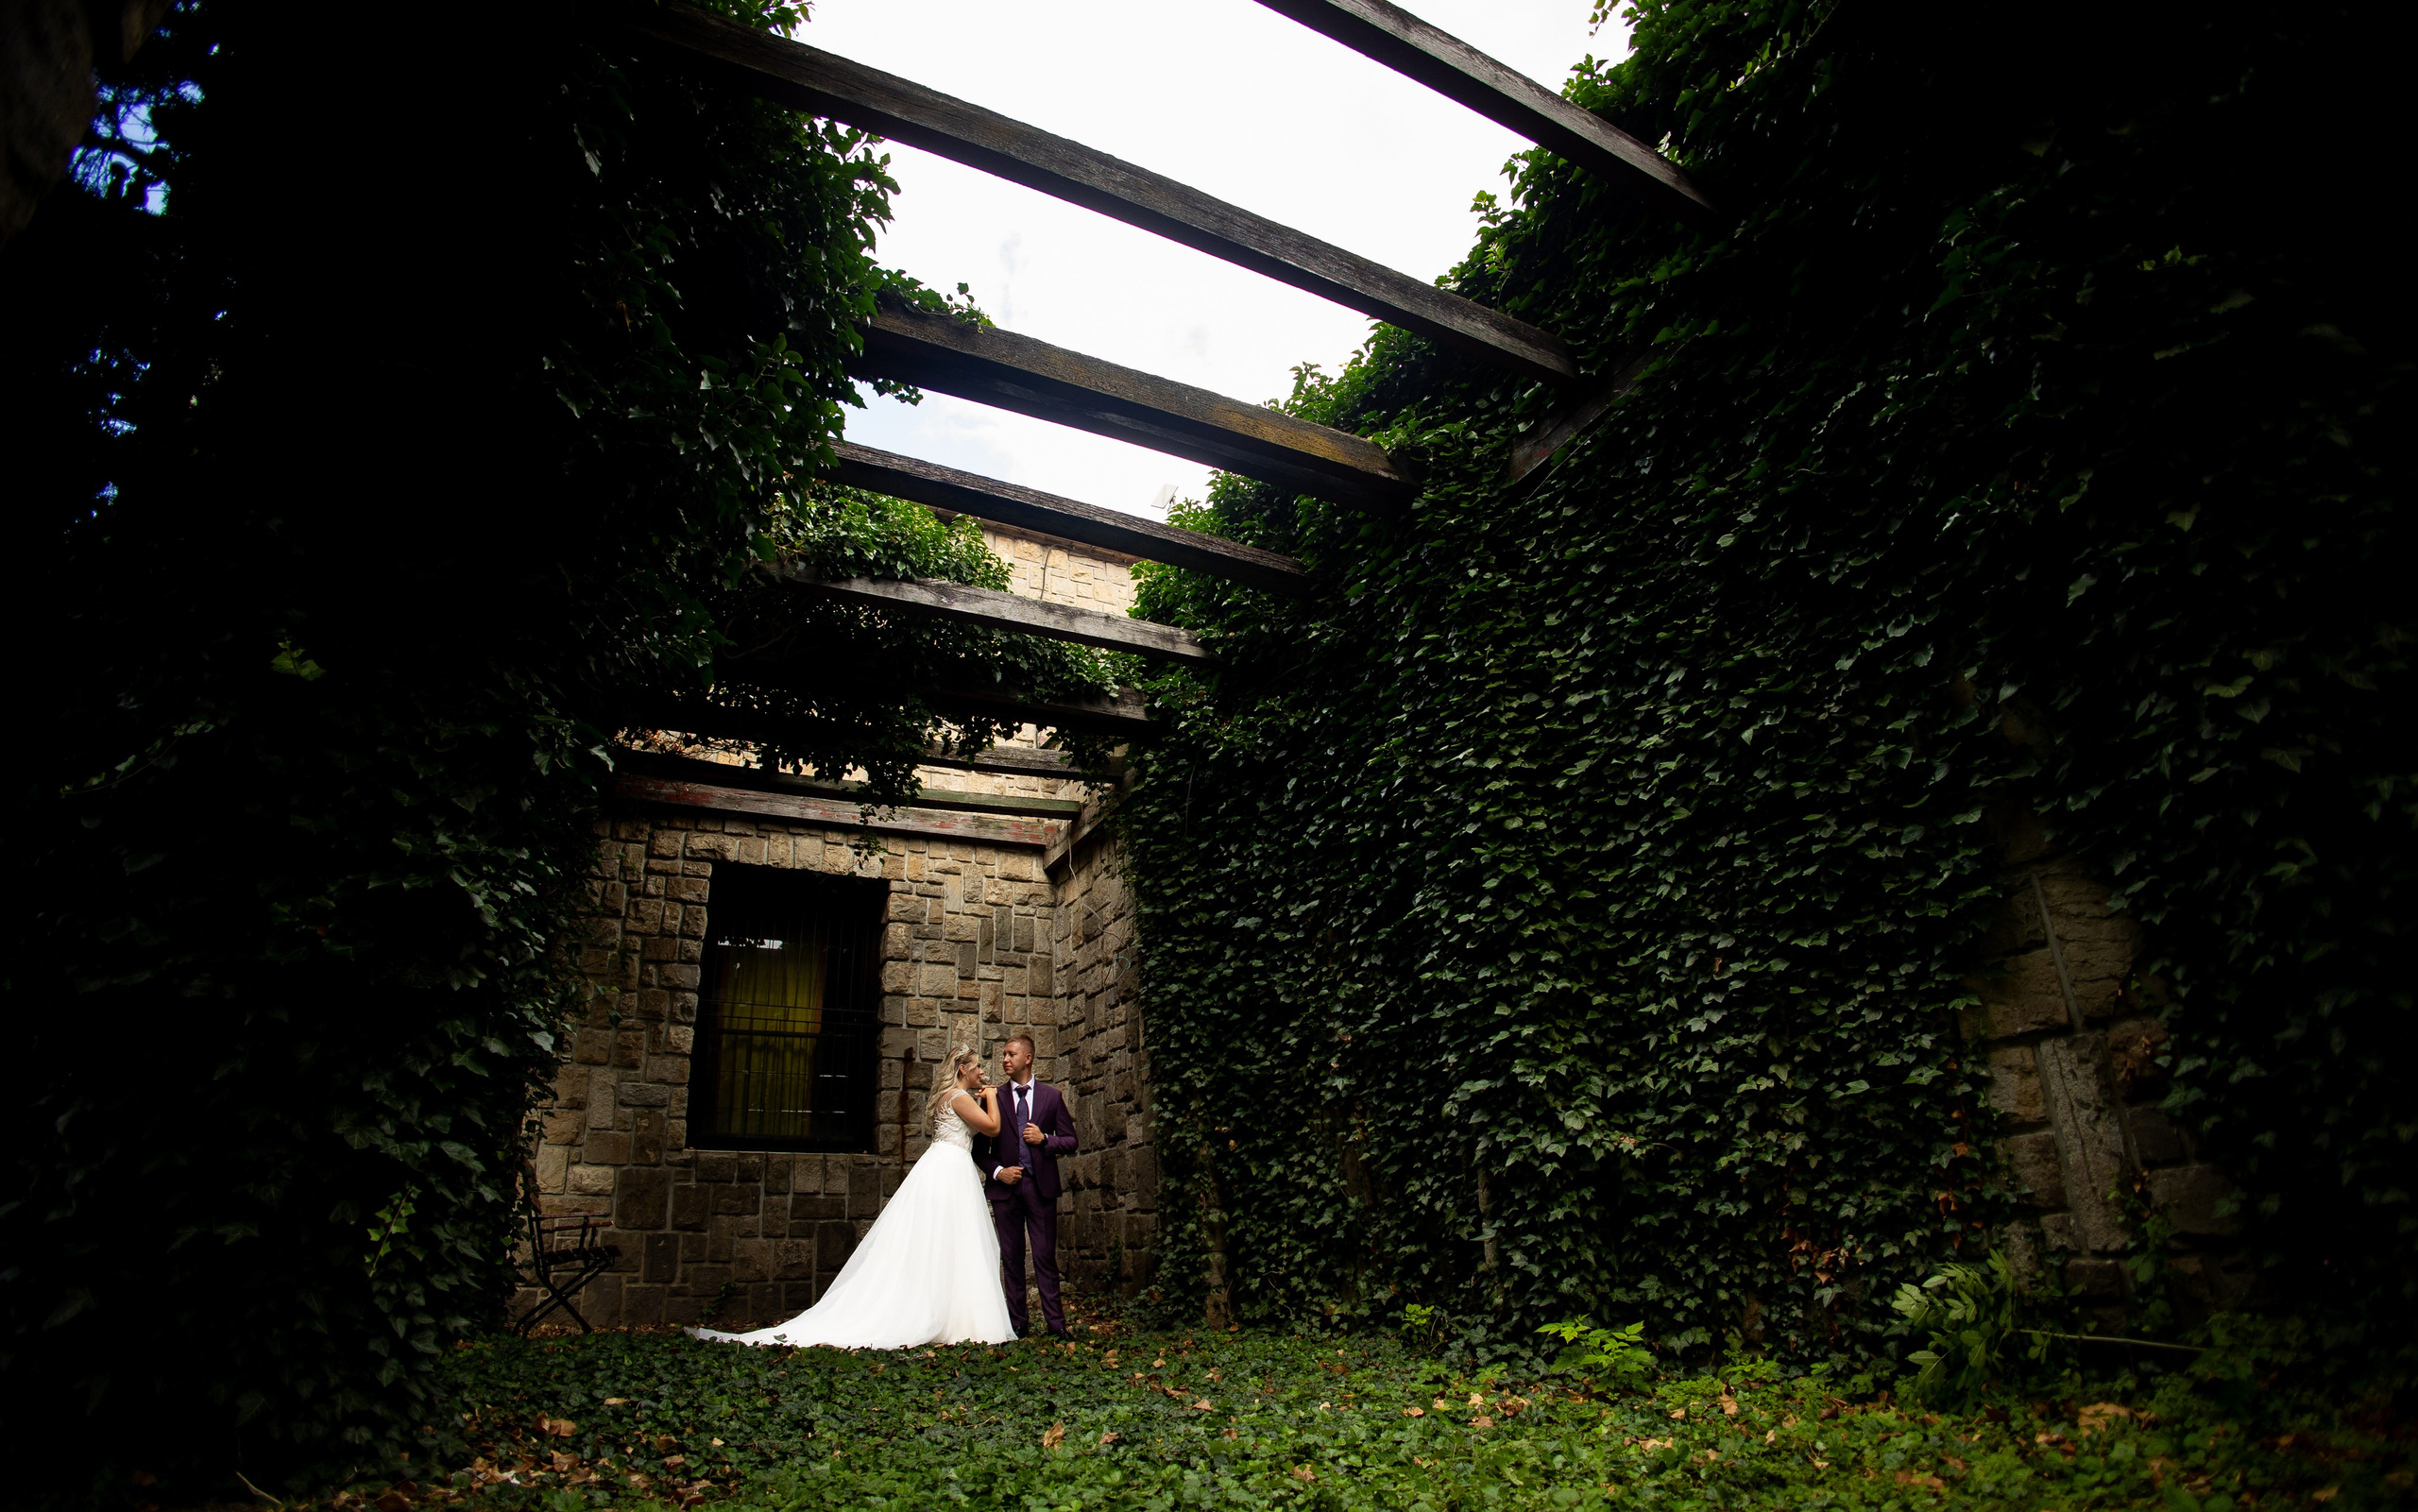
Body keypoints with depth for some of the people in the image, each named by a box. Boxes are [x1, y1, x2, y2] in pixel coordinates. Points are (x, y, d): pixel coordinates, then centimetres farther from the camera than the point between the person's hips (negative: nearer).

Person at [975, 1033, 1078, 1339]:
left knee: (1045, 1256, -1)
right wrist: (997, 1171, -8)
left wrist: (1044, 1139, -10)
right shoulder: (994, 1099, 6)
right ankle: (1018, 1323, 13)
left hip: (1041, 1186, -1)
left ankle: (1056, 1323, 4)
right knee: (1011, 1258, 6)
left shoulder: (1051, 1096, 7)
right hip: (1006, 1186, 1)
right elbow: (980, 1149, 8)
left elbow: (1070, 1141, 7)